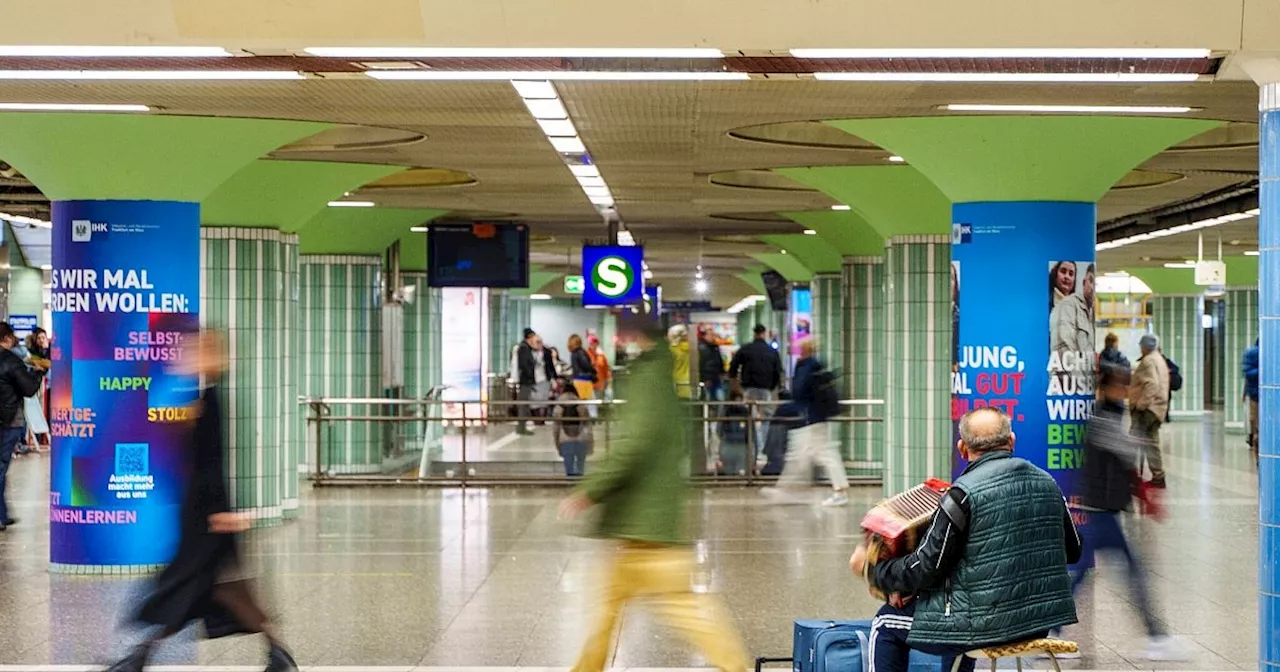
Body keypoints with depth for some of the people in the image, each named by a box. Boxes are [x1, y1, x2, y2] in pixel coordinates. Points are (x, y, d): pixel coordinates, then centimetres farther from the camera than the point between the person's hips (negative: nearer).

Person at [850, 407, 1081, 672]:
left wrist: (871, 570, 2)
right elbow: (1072, 552, 17)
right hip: (1042, 622, 7)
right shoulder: (1046, 482, 4)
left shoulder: (965, 493, -16)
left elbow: (922, 571, -14)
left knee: (887, 623, 15)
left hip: (989, 626, -7)